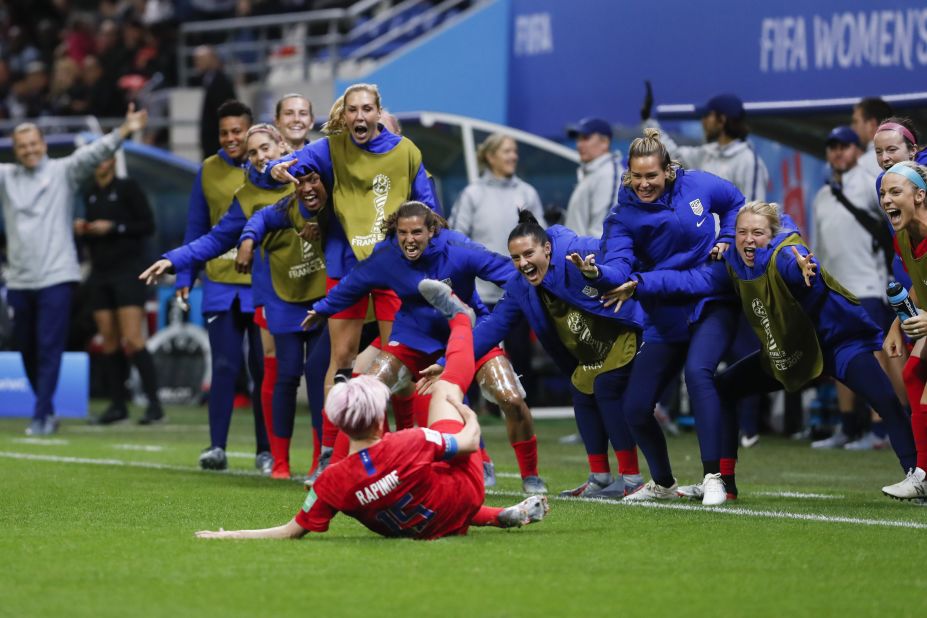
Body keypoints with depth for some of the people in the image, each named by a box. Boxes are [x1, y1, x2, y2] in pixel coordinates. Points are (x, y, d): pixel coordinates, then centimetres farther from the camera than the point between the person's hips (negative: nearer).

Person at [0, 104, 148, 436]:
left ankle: (41, 417, -6)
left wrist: (122, 132, -29)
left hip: (55, 277, -4)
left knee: (49, 349, -8)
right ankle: (46, 411, 23)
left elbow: (92, 154, -14)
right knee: (27, 349, 10)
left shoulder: (63, 172, 0)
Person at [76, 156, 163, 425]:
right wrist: (82, 230, 2)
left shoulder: (127, 188, -3)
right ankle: (117, 404, 6)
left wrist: (112, 228, -15)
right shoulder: (90, 194, 13)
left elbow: (148, 226, -7)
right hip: (99, 274, 6)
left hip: (127, 271, -6)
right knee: (109, 342, 2)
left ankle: (154, 402, -11)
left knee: (132, 340, -13)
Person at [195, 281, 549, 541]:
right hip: (463, 490, -2)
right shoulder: (409, 443, -37)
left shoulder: (331, 483, -30)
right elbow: (469, 442, -20)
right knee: (445, 388, 11)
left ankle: (498, 517, 40)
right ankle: (459, 318, 37)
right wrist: (469, 416, 4)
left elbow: (293, 531, -20)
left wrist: (230, 536, -15)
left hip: (424, 528, 2)